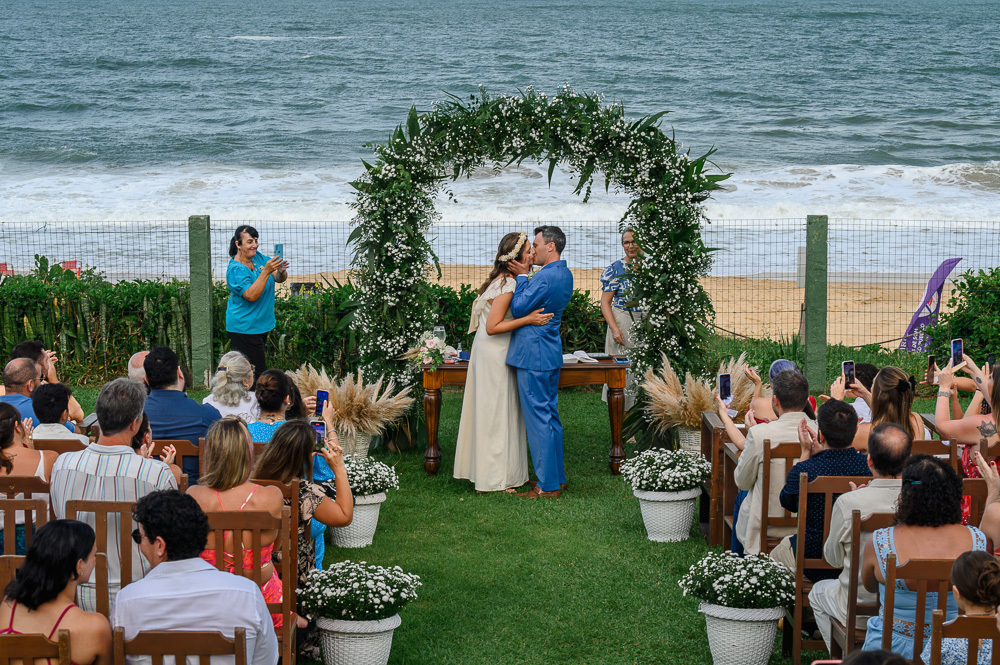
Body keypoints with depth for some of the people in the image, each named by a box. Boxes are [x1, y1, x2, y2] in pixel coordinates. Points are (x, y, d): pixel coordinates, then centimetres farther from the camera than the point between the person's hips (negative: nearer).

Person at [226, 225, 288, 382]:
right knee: (255, 370, -8)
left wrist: (281, 271, -21)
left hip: (261, 325, 8)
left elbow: (279, 279, 3)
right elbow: (252, 295, -30)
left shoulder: (258, 257, 4)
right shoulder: (236, 269, -19)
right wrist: (266, 271, -35)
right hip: (244, 327, -8)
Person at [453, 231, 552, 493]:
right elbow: (492, 327, -23)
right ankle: (495, 479, 4)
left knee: (491, 412, 15)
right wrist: (528, 319, -25)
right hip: (494, 354, -10)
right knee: (496, 413, -3)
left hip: (493, 351, 10)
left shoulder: (502, 280, 8)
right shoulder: (508, 285, -21)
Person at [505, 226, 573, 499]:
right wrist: (524, 275, 6)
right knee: (551, 416, 16)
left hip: (533, 355, -10)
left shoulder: (545, 277, -21)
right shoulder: (565, 274, 11)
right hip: (551, 353, 10)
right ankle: (558, 476, 23)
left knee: (538, 419, -5)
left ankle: (548, 485, -2)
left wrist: (522, 276, -6)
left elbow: (518, 309, -15)